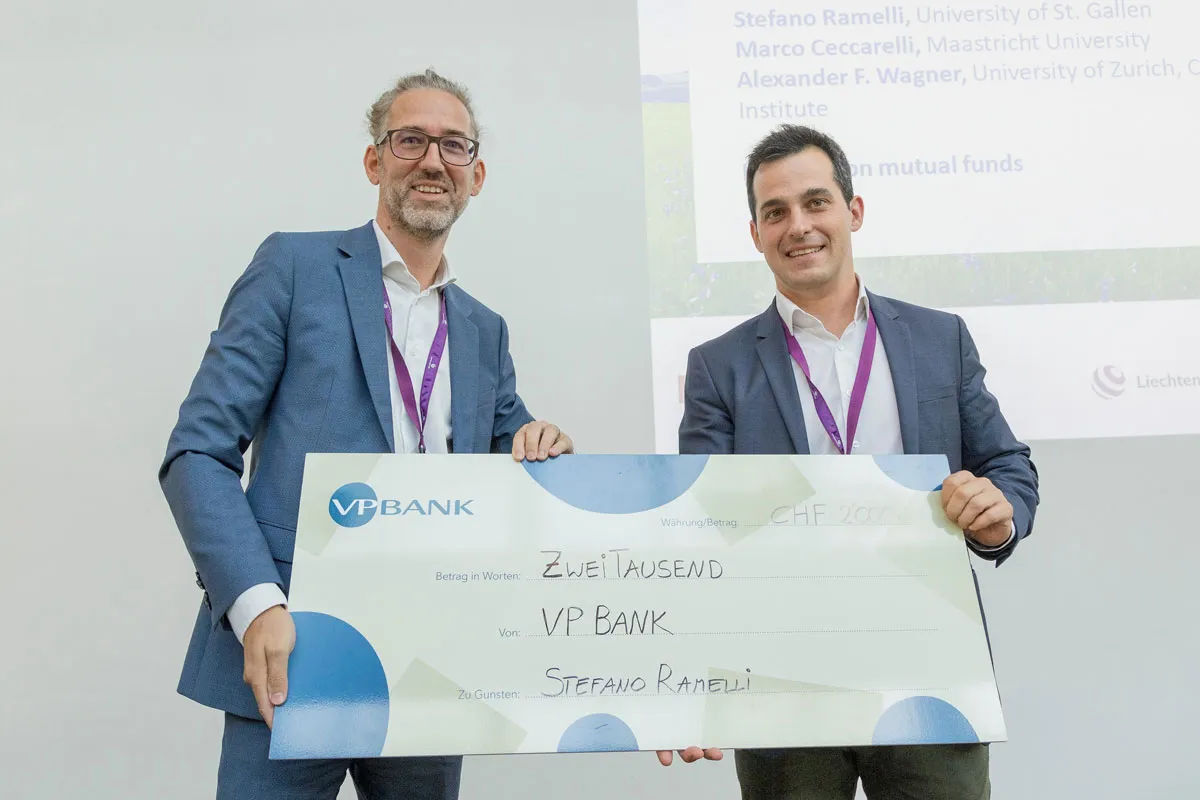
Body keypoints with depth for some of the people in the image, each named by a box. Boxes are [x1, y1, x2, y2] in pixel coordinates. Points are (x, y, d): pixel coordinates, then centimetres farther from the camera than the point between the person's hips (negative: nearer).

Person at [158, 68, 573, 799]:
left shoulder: (485, 330, 14)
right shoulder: (296, 266, 0)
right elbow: (198, 452, -5)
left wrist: (546, 449, -5)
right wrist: (257, 606, -18)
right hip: (290, 655, -4)